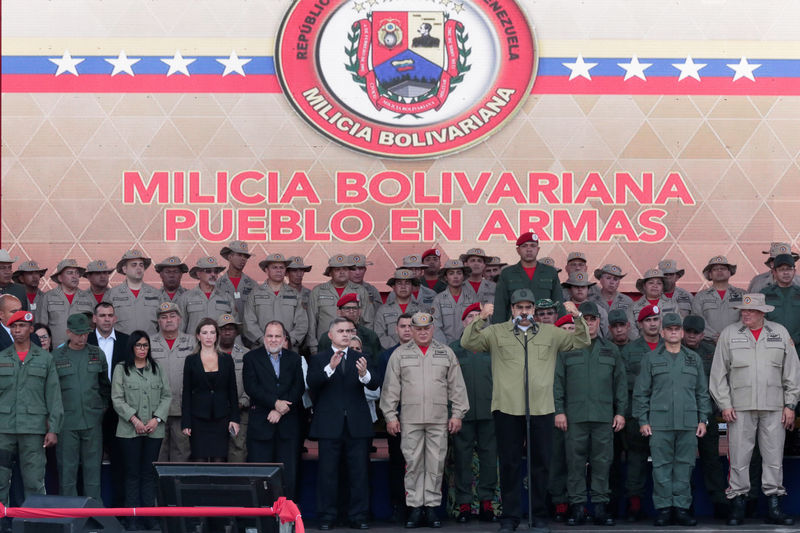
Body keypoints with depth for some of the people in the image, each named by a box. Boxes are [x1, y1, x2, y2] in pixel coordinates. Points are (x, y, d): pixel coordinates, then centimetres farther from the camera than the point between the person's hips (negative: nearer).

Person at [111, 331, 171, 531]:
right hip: (129, 430, -2)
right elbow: (117, 399, -2)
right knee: (132, 473, 0)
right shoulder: (121, 369, 4)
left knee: (149, 474, 3)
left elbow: (167, 396, 8)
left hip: (154, 430, 2)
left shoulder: (158, 369, 12)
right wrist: (134, 419, -12)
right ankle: (132, 518, 2)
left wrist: (157, 419, -6)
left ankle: (149, 516, 6)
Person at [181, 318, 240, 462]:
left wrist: (235, 419, 1)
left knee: (219, 460, -4)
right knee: (200, 460, -3)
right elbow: (187, 393, 3)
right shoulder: (191, 361, 4)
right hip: (198, 419, -1)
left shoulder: (226, 359, 7)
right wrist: (185, 423, -3)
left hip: (221, 418, 1)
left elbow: (233, 392, 9)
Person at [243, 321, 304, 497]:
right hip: (261, 424, -2)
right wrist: (275, 402, -16)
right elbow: (251, 387, -7)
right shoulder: (251, 358, 5)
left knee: (289, 474, 1)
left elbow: (299, 388, 2)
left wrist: (280, 410, -10)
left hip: (288, 424, 2)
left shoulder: (294, 359, 12)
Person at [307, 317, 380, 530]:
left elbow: (374, 385, -4)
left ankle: (358, 516, 9)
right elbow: (312, 383, -12)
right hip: (329, 425, -2)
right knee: (328, 473, 2)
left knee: (359, 473, 3)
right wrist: (330, 368, -28)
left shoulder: (360, 358, 9)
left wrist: (364, 374, -27)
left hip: (357, 424, 2)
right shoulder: (319, 359, 5)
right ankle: (326, 517, 9)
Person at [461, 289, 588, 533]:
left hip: (541, 409, 2)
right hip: (507, 408, -2)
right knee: (509, 464, 3)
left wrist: (577, 318, -3)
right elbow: (468, 342, -4)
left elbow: (581, 341, 13)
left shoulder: (550, 333, 13)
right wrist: (480, 320, -18)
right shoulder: (496, 332, 7)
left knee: (540, 463, 7)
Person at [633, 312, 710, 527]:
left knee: (685, 465, 2)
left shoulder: (694, 359, 15)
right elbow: (641, 392, 7)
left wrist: (703, 419, 9)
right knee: (661, 466, -3)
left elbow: (702, 392, 17)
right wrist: (643, 420, 0)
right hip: (659, 423, -2)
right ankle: (663, 508, 3)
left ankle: (681, 507, 8)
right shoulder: (651, 359, 8)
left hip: (688, 423, 2)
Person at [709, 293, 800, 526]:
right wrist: (724, 404, -2)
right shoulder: (729, 334, 6)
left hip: (774, 408, 1)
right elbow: (718, 372, 6)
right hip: (740, 408, -1)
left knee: (774, 458, 2)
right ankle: (738, 505, 3)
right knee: (739, 458, -3)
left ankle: (774, 507, 8)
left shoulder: (780, 333, 9)